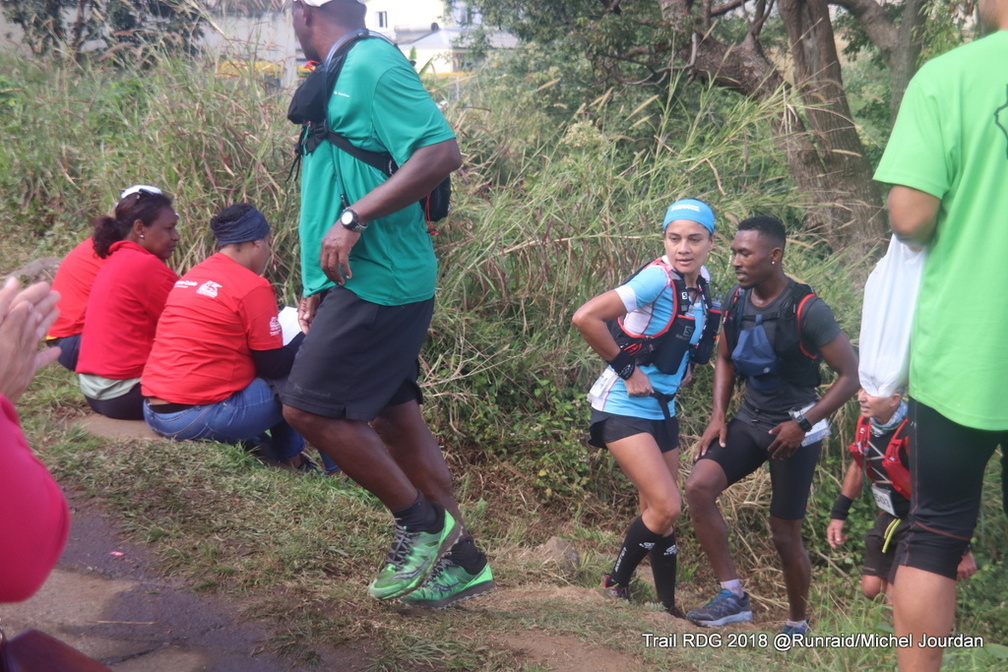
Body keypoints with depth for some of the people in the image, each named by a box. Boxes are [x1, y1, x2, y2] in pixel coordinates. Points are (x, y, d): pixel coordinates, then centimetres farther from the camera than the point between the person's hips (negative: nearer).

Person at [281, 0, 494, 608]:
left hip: (378, 283, -10)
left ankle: (422, 523, 4)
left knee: (309, 407, -9)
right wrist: (320, 287, 23)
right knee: (395, 419, 11)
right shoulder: (341, 77, 19)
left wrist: (354, 219, -25)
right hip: (360, 283, 10)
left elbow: (441, 152, -23)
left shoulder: (373, 62, -11)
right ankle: (461, 560, 20)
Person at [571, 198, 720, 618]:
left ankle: (668, 605, 25)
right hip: (623, 407, -7)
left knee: (661, 513, 12)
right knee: (667, 507, -12)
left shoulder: (700, 289, 4)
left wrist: (681, 370, 6)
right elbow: (585, 318, -29)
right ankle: (616, 584, 8)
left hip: (662, 409, 8)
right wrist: (626, 368, -20)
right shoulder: (658, 278, -20)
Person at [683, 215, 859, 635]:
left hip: (793, 428, -5)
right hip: (750, 419, 5)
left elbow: (851, 374, -14)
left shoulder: (806, 309, -18)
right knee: (699, 486, -16)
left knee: (785, 533, 3)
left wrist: (804, 424, -19)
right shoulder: (736, 301, 0)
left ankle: (797, 624, 27)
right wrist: (718, 416, 3)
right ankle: (732, 596, -7)